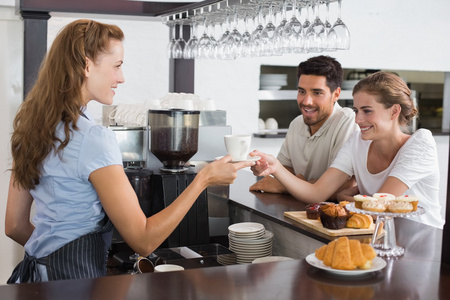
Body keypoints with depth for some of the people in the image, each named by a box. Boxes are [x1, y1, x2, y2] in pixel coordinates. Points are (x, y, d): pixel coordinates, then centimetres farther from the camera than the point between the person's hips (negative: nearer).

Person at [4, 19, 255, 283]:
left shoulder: (31, 126, 4)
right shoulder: (93, 139, -22)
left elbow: (15, 226, 9)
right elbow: (143, 241, -19)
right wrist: (203, 180, -15)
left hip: (35, 271, 9)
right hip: (74, 279, -8)